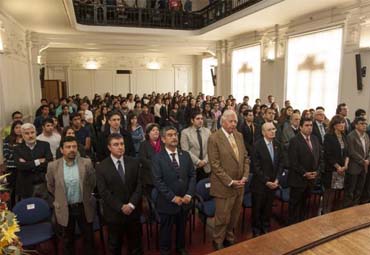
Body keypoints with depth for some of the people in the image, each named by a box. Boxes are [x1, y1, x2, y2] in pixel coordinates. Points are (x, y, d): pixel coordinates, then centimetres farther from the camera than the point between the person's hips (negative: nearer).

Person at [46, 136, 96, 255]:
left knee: (89, 237, 17)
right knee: (67, 240, 20)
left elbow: (93, 182, 2)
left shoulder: (86, 163, -12)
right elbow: (50, 186, 6)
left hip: (84, 207, 0)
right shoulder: (53, 166, -11)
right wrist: (61, 198, 11)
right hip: (64, 209, 0)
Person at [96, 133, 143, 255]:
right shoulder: (101, 167, -8)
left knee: (136, 245, 16)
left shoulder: (134, 162, -1)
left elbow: (139, 185, -3)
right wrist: (121, 207, -16)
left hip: (133, 211, 2)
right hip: (114, 213, -1)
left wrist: (131, 204, -15)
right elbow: (104, 192, -12)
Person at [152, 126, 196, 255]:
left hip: (184, 200, 4)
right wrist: (173, 197, -18)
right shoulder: (158, 158, -11)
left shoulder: (185, 155, 2)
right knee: (166, 229, 15)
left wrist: (189, 194, -9)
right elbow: (158, 181, -16)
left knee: (181, 227, 22)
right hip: (167, 202, -4)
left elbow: (192, 176, 2)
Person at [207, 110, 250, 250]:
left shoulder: (239, 135, 7)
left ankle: (229, 239, 41)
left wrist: (245, 176, -3)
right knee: (222, 218, 7)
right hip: (224, 186, -6)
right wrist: (230, 182, -16)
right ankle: (218, 243, 31)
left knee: (234, 216, 19)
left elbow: (245, 157, 10)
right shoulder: (214, 138, -14)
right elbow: (215, 164, -17)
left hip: (239, 184, 6)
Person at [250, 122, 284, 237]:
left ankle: (266, 228, 37)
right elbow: (256, 166, -15)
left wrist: (276, 179, -5)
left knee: (268, 208, 17)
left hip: (273, 183, 5)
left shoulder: (277, 145, 3)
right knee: (257, 208, 11)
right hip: (260, 184, -4)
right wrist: (266, 181, -15)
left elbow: (281, 163, 5)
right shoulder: (257, 145, -14)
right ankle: (256, 230, 31)